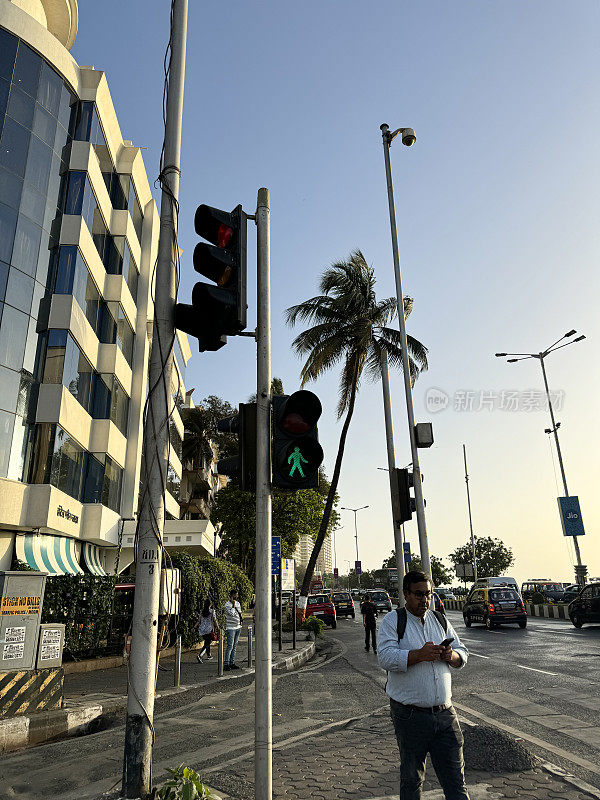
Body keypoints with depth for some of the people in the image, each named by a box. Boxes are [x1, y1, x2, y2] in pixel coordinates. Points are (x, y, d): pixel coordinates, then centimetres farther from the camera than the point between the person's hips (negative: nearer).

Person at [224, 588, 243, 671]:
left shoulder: (238, 603, 12)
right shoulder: (227, 604, -11)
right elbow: (231, 614, -21)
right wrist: (233, 605, -17)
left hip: (238, 627, 7)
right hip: (231, 628, -7)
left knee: (234, 646, 9)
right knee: (230, 646, -11)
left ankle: (232, 663, 14)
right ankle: (226, 664, -7)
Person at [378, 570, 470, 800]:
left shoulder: (440, 620, 11)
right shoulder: (392, 621, -4)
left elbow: (463, 655, 13)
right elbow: (386, 658, -17)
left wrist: (451, 656, -10)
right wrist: (420, 655, -27)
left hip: (445, 714, 4)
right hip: (410, 716, -3)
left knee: (455, 778, 6)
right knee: (411, 778, 11)